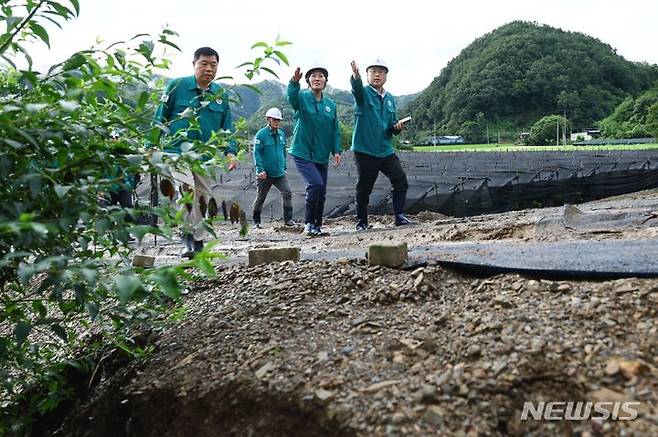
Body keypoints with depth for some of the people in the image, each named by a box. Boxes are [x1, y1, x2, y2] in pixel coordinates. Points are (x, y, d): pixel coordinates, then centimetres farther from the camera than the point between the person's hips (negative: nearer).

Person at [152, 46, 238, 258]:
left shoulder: (220, 94, 8)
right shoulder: (177, 86, -1)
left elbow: (227, 127, 13)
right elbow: (160, 119, 2)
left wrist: (230, 151, -1)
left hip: (206, 158, 4)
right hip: (176, 152, -4)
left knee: (203, 200, 10)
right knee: (185, 189, -27)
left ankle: (198, 241, 26)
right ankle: (188, 234, -15)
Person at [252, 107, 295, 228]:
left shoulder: (282, 134, 7)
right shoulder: (261, 134, -9)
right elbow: (257, 153, -12)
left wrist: (284, 166, 18)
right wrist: (260, 169, -20)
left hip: (280, 173, 4)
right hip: (265, 174, -4)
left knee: (287, 193, -10)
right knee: (260, 198, 8)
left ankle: (288, 219, -3)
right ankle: (256, 221, 23)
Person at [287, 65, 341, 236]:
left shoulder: (331, 104, 9)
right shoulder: (302, 98, -3)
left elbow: (335, 130, 13)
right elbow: (292, 97, -28)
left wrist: (336, 150, 2)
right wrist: (294, 82, -47)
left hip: (322, 156, 5)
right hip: (302, 153, -5)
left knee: (321, 193, 9)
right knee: (316, 184, -22)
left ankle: (317, 226, 24)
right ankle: (309, 223, -5)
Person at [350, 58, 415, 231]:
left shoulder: (390, 99, 14)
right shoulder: (364, 93, -3)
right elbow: (356, 87, -28)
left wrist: (397, 127, -3)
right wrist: (355, 75, -51)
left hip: (386, 150, 5)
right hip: (365, 150, -5)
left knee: (401, 180, -7)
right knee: (364, 188, 2)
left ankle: (400, 216, 3)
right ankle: (361, 222, 16)